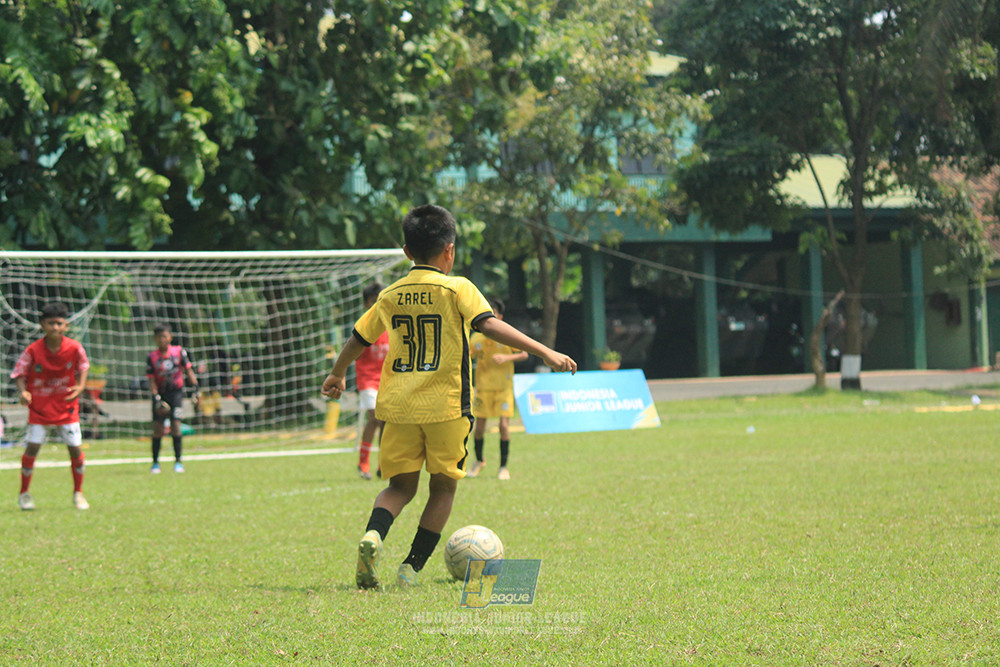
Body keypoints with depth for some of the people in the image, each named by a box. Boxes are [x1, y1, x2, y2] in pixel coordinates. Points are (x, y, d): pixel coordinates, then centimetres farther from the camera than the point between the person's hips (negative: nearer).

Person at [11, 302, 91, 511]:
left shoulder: (74, 348, -12)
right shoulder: (33, 350, -15)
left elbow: (83, 367, 6)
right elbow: (19, 373, -6)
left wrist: (80, 386, -11)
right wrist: (23, 392, -24)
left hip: (66, 405, 1)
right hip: (39, 405, -1)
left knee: (75, 448, -1)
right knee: (32, 447, -7)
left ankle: (78, 494, 17)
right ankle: (24, 494, 10)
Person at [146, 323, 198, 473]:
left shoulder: (179, 352, -1)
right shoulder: (152, 357, -3)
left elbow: (188, 370, 6)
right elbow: (151, 380, -4)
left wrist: (195, 387, -3)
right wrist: (156, 398, -16)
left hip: (176, 392, 0)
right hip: (160, 394, 0)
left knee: (175, 426, -11)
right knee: (158, 429, -2)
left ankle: (178, 461, -3)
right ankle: (155, 462, 9)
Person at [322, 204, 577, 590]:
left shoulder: (390, 296, 11)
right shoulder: (457, 289, -2)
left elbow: (358, 339, 21)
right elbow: (489, 325, -16)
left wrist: (337, 375, 39)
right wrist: (543, 352, -18)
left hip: (399, 405, 4)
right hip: (445, 406, -4)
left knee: (401, 485, 12)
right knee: (443, 487, 11)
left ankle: (373, 535, -18)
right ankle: (411, 568, 6)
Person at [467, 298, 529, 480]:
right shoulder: (476, 338, 2)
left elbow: (524, 354, -3)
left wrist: (507, 357, -19)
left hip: (504, 387, -2)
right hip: (483, 387, 2)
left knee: (504, 425, -11)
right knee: (479, 426, 2)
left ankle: (503, 467, 2)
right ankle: (479, 461, 28)